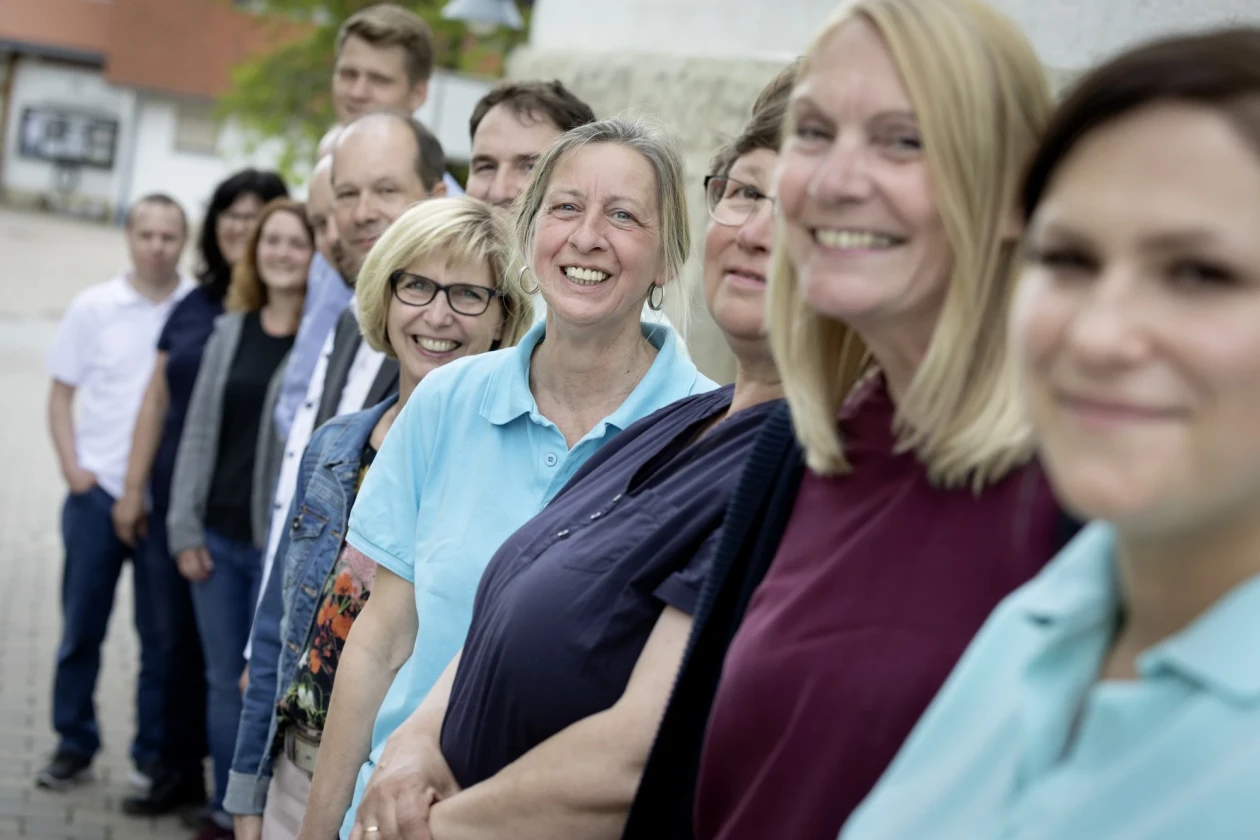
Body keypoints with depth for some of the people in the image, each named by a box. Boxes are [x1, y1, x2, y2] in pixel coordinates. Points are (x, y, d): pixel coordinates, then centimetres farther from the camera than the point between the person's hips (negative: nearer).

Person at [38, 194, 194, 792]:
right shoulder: (93, 307, 2)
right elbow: (61, 394, 7)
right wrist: (73, 469, -4)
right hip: (97, 491, 1)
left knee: (163, 633, 6)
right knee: (81, 627, 8)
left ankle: (157, 752, 19)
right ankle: (73, 745, 22)